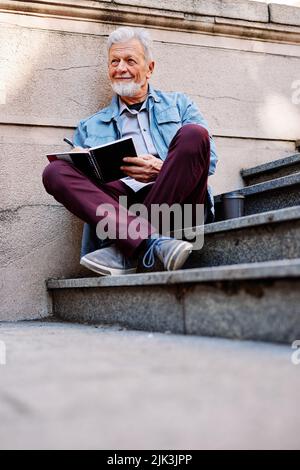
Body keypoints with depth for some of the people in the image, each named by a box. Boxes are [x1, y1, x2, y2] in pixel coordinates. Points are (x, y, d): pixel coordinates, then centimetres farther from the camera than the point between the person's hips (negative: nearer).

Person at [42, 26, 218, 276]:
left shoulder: (179, 104, 23)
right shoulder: (91, 127, 26)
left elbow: (208, 158, 9)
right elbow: (77, 182, 17)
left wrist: (163, 169, -10)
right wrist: (85, 167, -7)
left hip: (178, 201, -1)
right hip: (120, 200, 1)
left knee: (193, 134, -26)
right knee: (55, 172, -19)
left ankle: (127, 251, -30)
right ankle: (153, 240, -37)